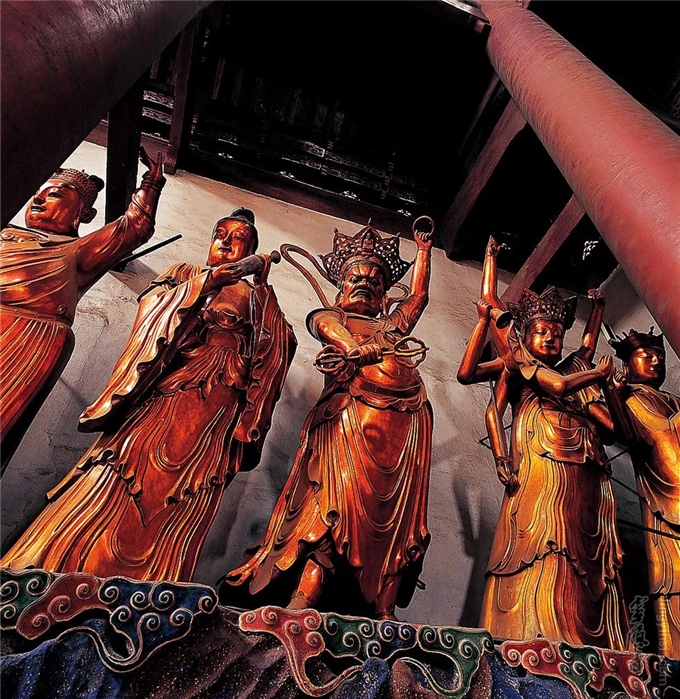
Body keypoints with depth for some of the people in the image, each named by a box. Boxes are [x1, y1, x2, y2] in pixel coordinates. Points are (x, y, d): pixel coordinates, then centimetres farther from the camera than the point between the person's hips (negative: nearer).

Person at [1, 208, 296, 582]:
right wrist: (208, 280, -6)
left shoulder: (255, 298, 20)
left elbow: (275, 351, 5)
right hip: (161, 391, 1)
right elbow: (153, 305, 3)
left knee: (175, 511, -6)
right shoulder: (185, 272, 22)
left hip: (215, 409, 0)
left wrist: (263, 283, 0)